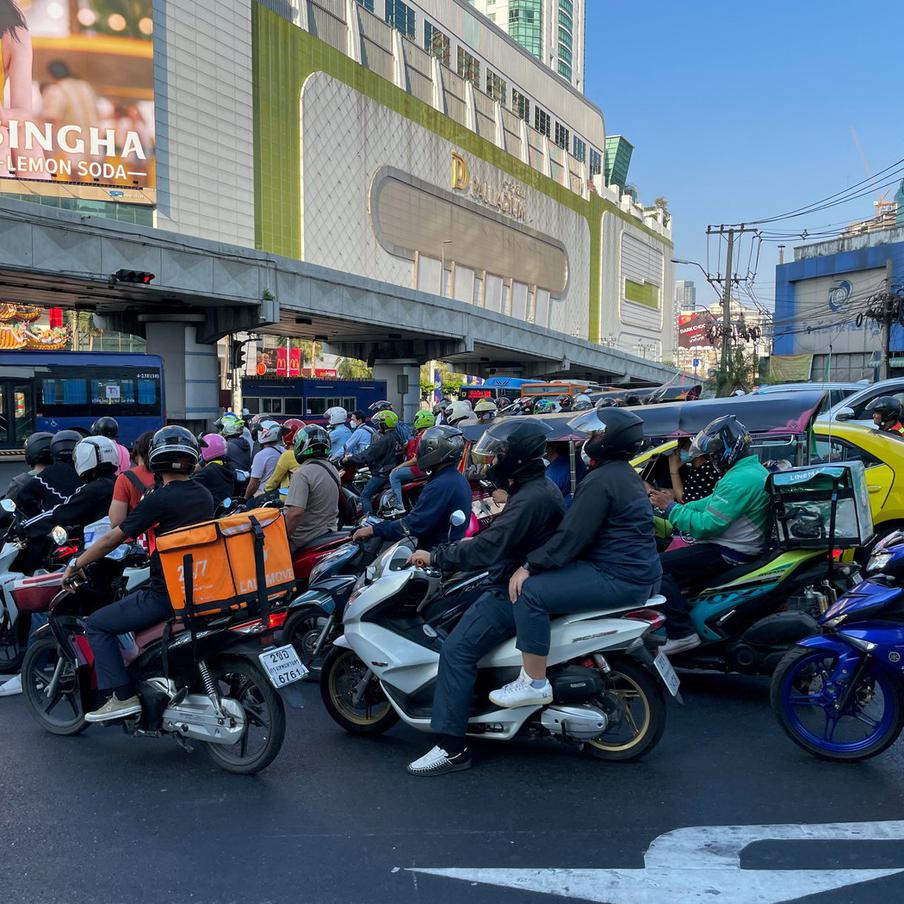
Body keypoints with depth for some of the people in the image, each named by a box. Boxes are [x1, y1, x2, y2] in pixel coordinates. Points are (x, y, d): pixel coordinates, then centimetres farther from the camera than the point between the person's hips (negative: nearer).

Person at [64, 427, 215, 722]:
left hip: (166, 593, -8)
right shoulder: (204, 495, 7)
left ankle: (122, 696, -5)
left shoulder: (159, 500, -14)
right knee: (130, 600, 32)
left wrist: (75, 565, 4)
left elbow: (112, 539, -8)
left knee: (97, 625, 3)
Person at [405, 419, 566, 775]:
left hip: (516, 592, -11)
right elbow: (497, 539, 19)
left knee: (456, 650, -17)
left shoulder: (531, 499, -22)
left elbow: (487, 548, -28)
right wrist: (443, 552, 15)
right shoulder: (538, 488, 12)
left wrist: (435, 556, -20)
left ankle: (451, 746, -15)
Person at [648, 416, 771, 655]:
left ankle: (682, 634, -20)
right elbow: (713, 503, 17)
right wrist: (677, 507, 8)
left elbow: (706, 525, -23)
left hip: (728, 554, -11)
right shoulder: (756, 470, 14)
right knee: (672, 551, 23)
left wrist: (671, 508, -12)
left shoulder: (739, 480, -20)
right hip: (745, 547, 11)